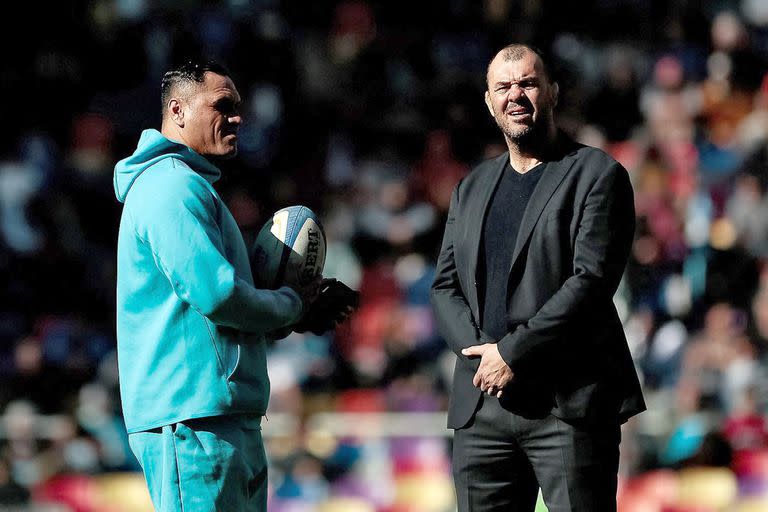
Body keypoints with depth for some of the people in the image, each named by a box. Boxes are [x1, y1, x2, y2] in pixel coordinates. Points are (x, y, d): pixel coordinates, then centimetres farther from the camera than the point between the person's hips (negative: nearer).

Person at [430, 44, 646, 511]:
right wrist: (480, 352, -5)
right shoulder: (471, 188, 19)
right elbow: (445, 286, 15)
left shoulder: (597, 175, 0)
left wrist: (513, 354, -14)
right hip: (481, 407, 5)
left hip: (570, 405, -5)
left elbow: (592, 279, -10)